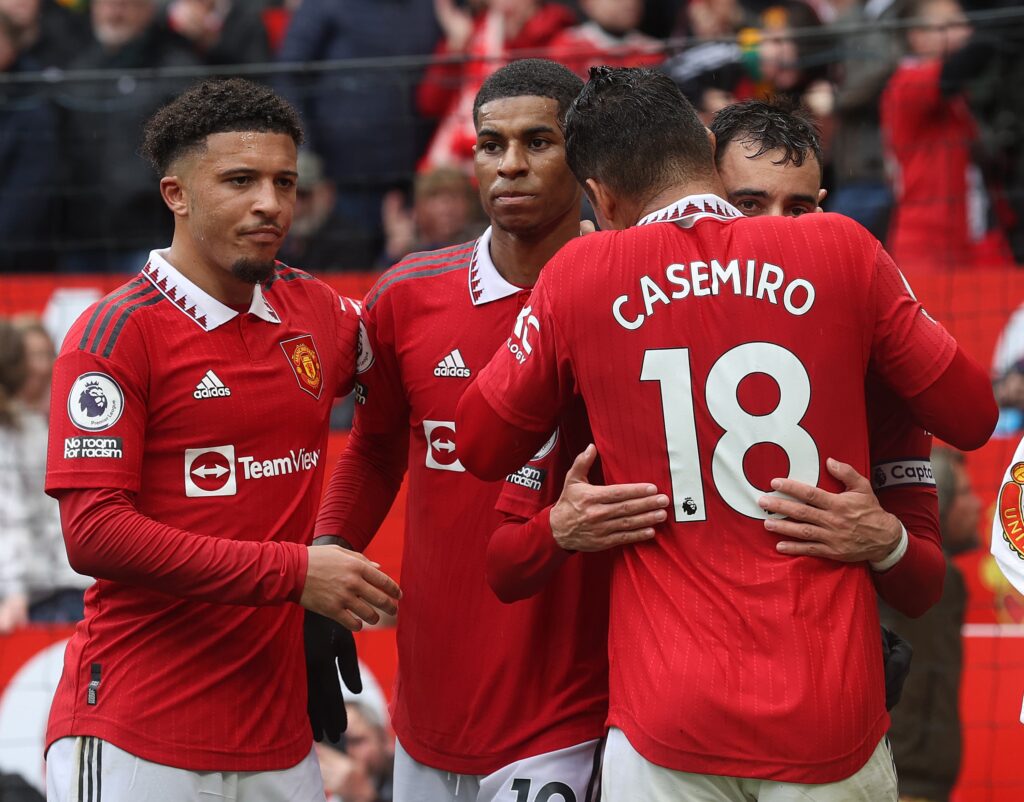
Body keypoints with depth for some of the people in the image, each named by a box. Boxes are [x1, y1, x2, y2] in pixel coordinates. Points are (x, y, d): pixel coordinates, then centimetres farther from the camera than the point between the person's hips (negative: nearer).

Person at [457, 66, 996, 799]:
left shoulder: (580, 276, -1)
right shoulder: (841, 250, -2)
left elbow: (480, 446, 13)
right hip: (831, 717, 0)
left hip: (668, 719, 0)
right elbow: (973, 416, 9)